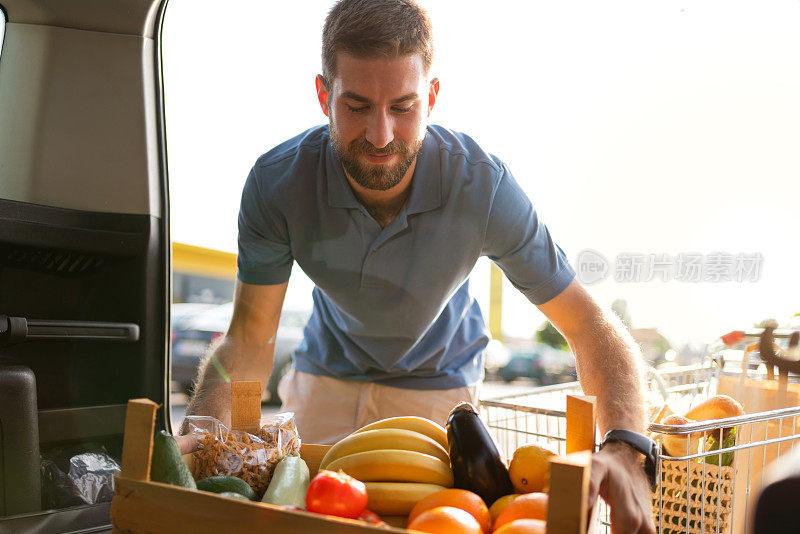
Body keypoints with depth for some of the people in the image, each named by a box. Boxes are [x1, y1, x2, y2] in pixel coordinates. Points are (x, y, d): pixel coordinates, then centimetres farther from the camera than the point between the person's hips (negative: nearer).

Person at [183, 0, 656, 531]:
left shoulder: (483, 185, -31)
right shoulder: (277, 183, -27)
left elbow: (592, 326, -29)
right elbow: (249, 337, -22)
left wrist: (624, 449, -47)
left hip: (437, 382, -1)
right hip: (327, 375, 2)